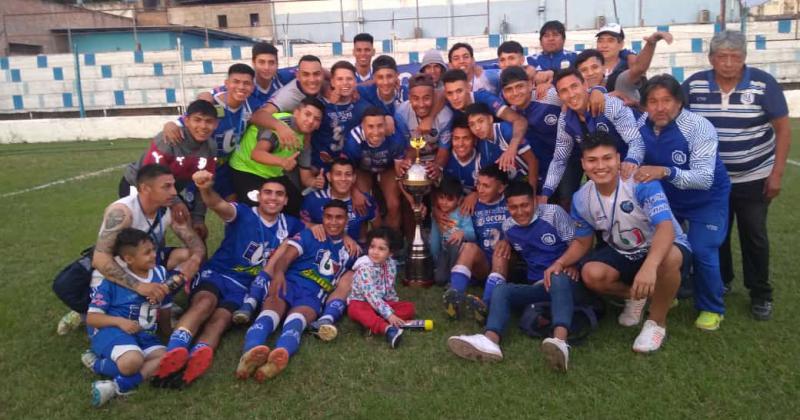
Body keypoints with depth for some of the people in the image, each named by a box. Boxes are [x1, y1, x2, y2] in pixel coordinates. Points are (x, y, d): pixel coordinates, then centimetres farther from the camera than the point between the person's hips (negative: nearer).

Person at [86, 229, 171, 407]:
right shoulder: (113, 280, -7)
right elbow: (91, 318, -7)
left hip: (144, 336, 5)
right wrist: (120, 321, -22)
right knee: (133, 361, -36)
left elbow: (164, 309, 21)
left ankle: (118, 386, -29)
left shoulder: (160, 274, 6)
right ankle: (97, 362, -7)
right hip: (111, 329, -5)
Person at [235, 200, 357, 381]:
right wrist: (278, 273, -25)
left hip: (314, 295, 0)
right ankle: (251, 352, -65)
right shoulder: (309, 235, 14)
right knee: (271, 311, -35)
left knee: (296, 319, -37)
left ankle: (281, 354, -69)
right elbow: (286, 257, -3)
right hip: (290, 282, 0)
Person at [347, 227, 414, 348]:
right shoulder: (364, 267, -22)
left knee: (409, 307, -12)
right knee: (356, 310, -39)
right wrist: (389, 314, -35)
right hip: (361, 302, -6)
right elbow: (371, 295, -30)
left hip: (382, 302, 6)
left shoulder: (391, 265, -1)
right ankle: (388, 329, -61)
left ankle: (374, 324, -33)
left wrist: (395, 306, -1)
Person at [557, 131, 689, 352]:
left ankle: (657, 322, -12)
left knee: (669, 259, -40)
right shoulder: (581, 199, -11)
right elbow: (582, 241, 5)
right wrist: (560, 263, -17)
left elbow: (665, 227, -39)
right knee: (591, 274, -25)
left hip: (662, 247, -4)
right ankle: (634, 296, 10)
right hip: (622, 253, 4)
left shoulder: (641, 182, -27)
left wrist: (649, 266, -58)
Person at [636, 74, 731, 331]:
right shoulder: (641, 125, -15)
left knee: (701, 252, -14)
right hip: (665, 197, 5)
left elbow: (704, 179, -35)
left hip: (706, 199, -5)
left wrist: (665, 172, -51)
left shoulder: (699, 127, -29)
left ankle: (711, 309, 11)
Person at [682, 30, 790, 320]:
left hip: (754, 177, -2)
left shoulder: (763, 83, -12)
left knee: (754, 235, 6)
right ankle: (719, 282, 33)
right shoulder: (694, 84, -8)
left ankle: (760, 294, 20)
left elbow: (783, 128, -7)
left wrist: (777, 173, -10)